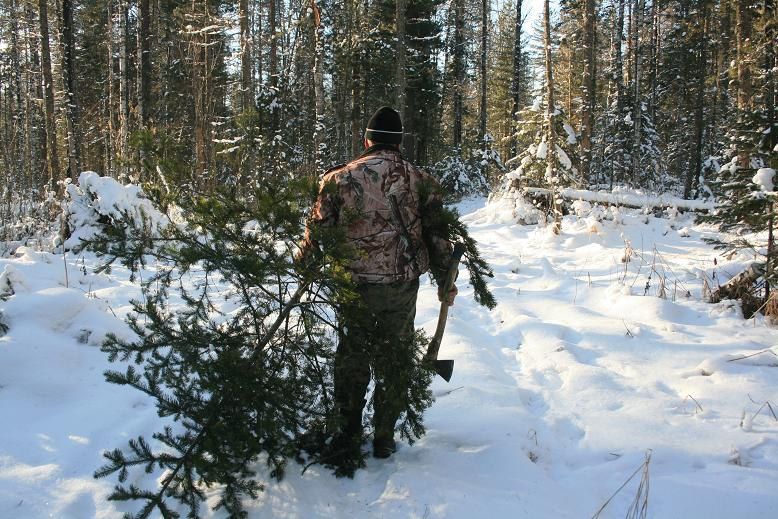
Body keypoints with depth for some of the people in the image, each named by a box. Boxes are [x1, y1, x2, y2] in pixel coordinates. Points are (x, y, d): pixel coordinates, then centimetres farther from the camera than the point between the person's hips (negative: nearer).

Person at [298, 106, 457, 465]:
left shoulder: (339, 178, -2)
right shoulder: (420, 180, 0)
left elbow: (317, 230, 2)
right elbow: (439, 237, 2)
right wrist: (445, 283, 13)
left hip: (354, 285, 0)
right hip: (402, 286, 0)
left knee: (351, 360, 15)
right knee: (395, 362, 15)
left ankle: (347, 439, 21)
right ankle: (384, 438, 22)